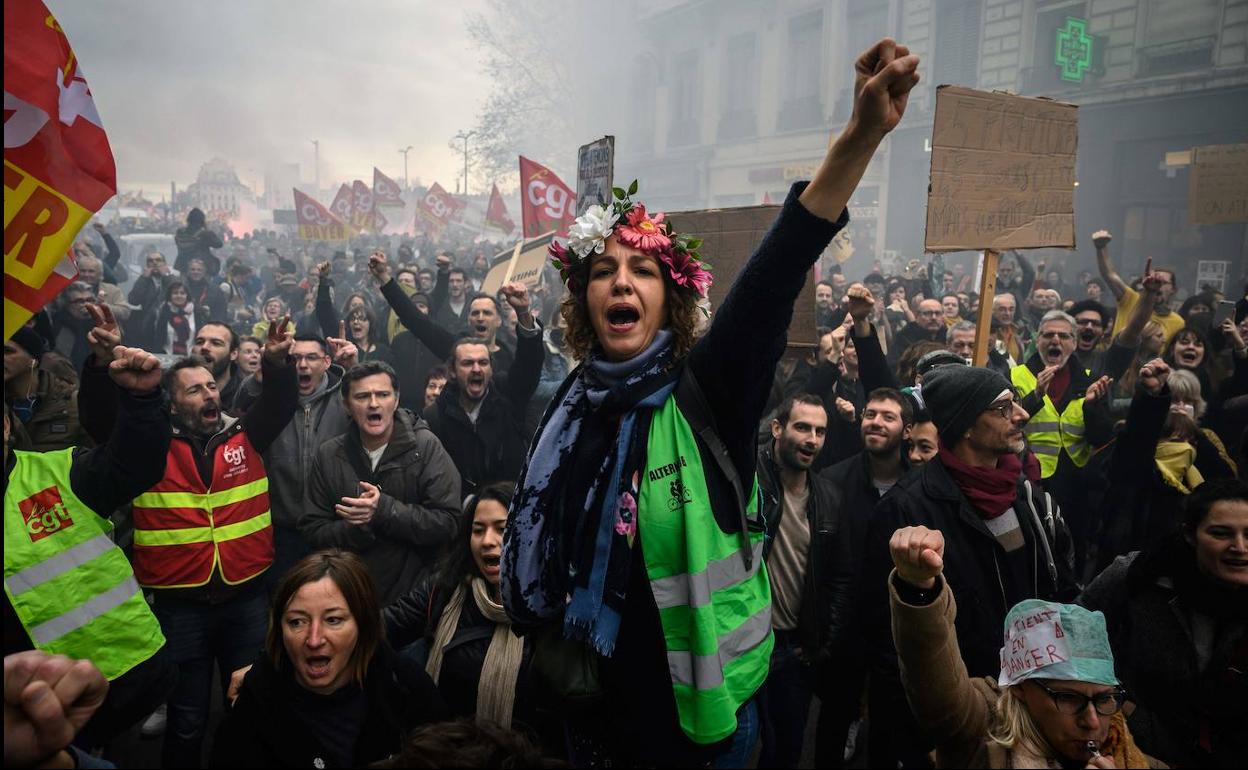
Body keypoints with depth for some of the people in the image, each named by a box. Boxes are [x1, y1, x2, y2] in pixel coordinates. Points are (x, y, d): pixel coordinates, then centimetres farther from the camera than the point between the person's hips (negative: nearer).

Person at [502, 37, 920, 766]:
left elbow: (775, 276, -30)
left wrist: (862, 136, -42)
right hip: (593, 703, 3)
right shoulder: (570, 407, -3)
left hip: (699, 704, -3)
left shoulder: (708, 392, -14)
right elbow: (536, 551, 8)